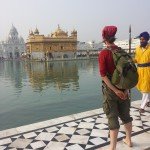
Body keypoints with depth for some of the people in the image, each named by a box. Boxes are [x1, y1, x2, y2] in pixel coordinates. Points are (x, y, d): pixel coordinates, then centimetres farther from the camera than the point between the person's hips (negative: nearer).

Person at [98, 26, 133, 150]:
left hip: (110, 88, -5)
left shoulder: (103, 53, -13)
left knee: (112, 117, 3)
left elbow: (103, 75, -19)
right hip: (122, 88, 5)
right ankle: (128, 140, 39)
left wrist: (115, 90, -16)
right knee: (125, 114, 20)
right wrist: (126, 88, 0)